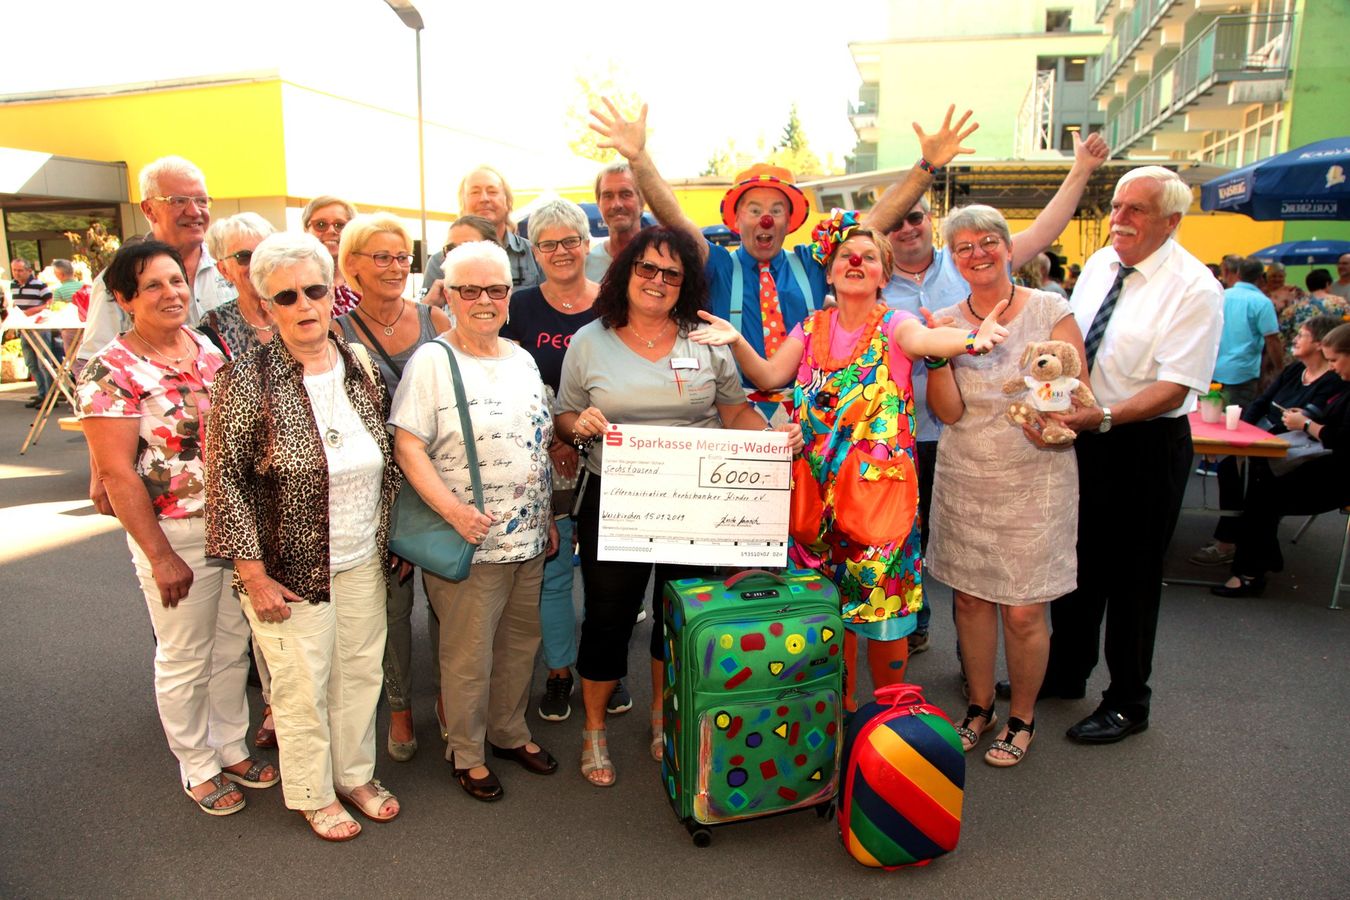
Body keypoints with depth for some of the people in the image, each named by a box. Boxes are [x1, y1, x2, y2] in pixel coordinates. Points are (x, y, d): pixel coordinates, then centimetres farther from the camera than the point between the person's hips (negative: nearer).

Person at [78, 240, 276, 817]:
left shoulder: (210, 350, 3)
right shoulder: (111, 371, -12)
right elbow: (117, 473, -14)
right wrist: (160, 556, -15)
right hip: (175, 534, -5)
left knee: (233, 646, 17)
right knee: (185, 659, 11)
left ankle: (231, 748, 37)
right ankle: (197, 767, 31)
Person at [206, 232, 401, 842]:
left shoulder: (359, 368, 2)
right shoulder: (248, 380, -13)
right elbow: (225, 478, -13)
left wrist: (388, 536, 11)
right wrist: (253, 574, -14)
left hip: (363, 560, 5)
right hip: (290, 568, -4)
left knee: (361, 671, 16)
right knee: (302, 684, 10)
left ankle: (355, 774, 39)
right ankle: (312, 793, 33)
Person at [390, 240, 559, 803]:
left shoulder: (522, 360, 10)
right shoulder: (431, 361, -9)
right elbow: (408, 447, -15)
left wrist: (548, 518, 16)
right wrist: (452, 509, -25)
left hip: (529, 539, 6)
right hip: (470, 542, -6)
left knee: (520, 641, 19)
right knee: (469, 655, 6)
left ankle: (510, 733, 39)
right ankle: (466, 753, 28)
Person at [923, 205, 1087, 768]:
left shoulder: (1050, 311, -3)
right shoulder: (945, 321, 3)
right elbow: (949, 411, -6)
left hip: (1034, 479, -2)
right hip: (963, 479, 3)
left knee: (1023, 610, 1)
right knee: (970, 597, 11)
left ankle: (1022, 718, 25)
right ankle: (980, 706, 32)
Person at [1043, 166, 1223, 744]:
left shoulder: (1195, 288, -15)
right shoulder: (1098, 264, 4)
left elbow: (1173, 389, -21)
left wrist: (1100, 416, -33)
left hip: (1147, 446, -6)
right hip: (1084, 436, 6)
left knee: (1130, 577, 7)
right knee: (1075, 561, 17)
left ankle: (1127, 703, 27)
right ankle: (1065, 671, 38)